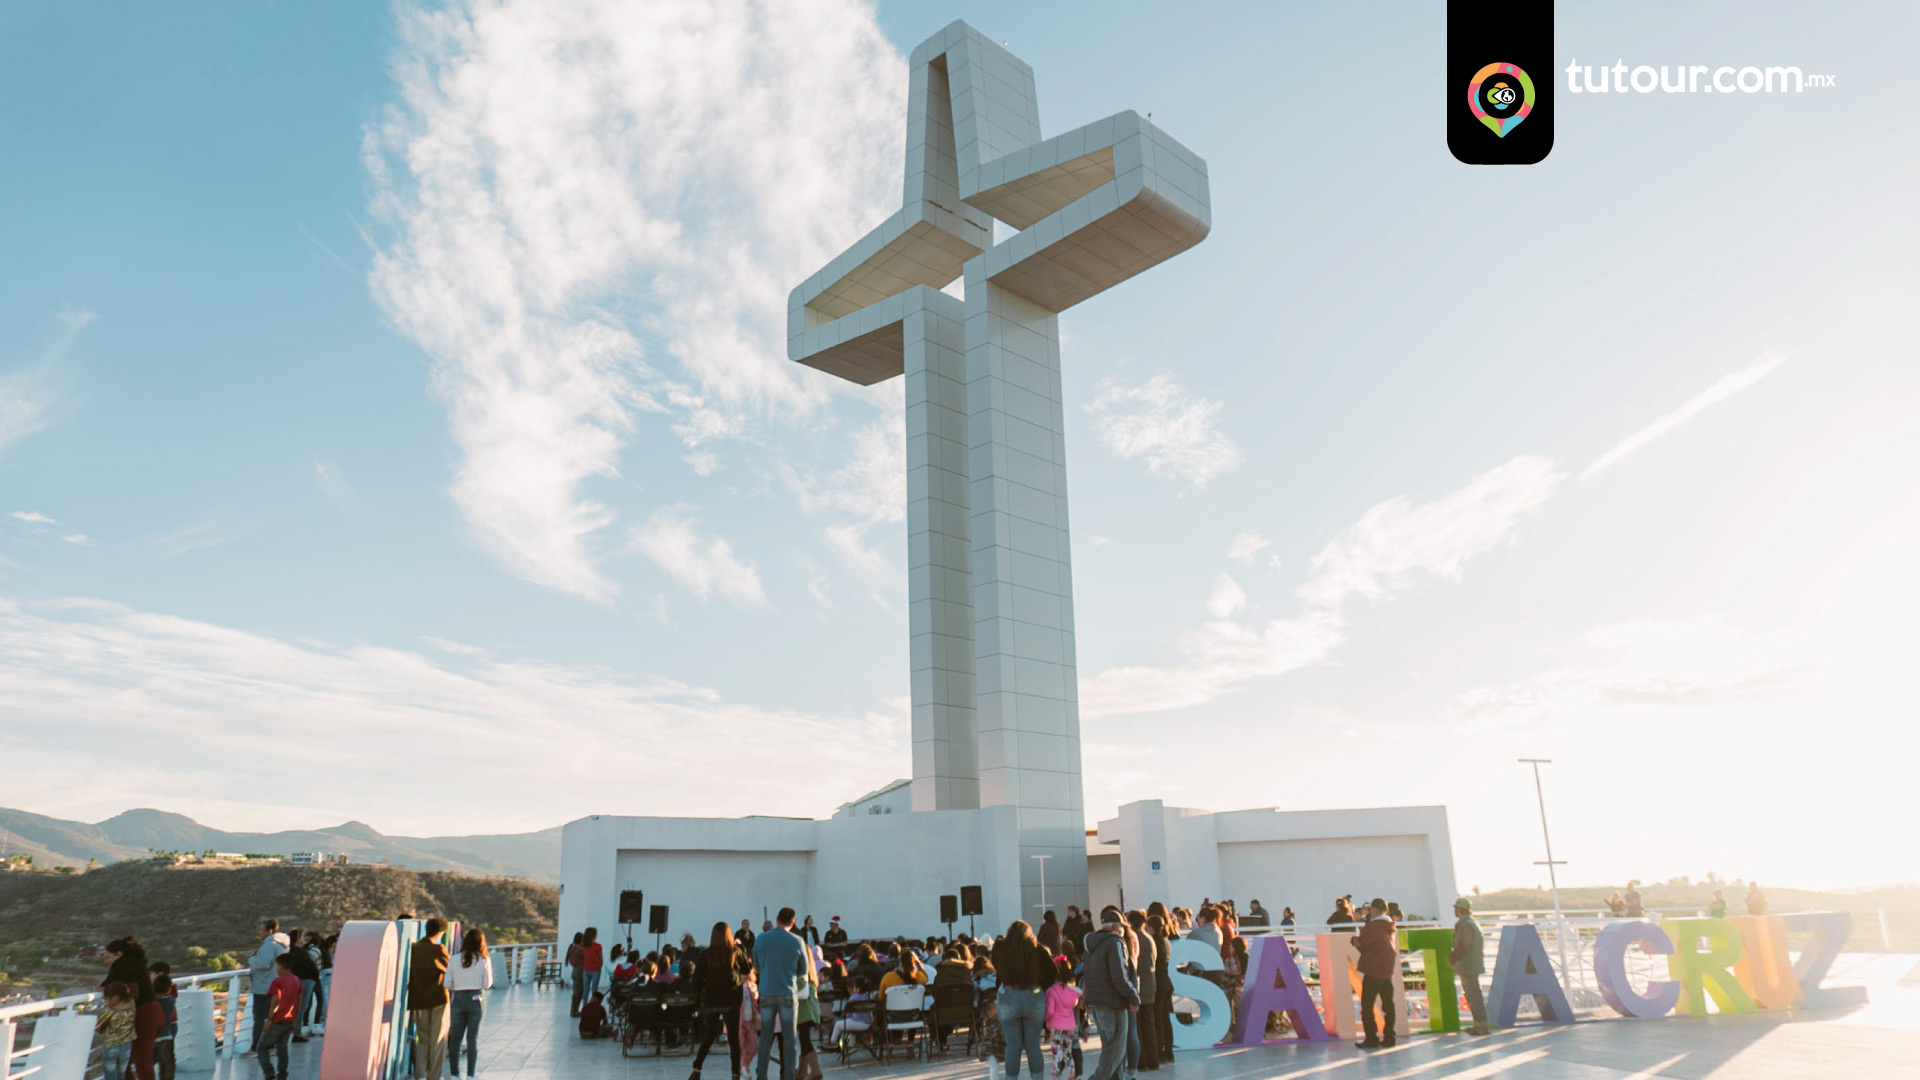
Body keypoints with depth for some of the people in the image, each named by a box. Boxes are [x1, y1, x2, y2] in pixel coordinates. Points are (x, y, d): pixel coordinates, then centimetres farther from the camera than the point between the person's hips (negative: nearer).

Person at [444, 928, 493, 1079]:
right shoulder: (484, 960, -4)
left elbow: (448, 984, -1)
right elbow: (487, 984, -3)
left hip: (458, 999, 1)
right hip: (476, 999, -1)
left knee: (455, 1037, 11)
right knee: (473, 1037, 6)